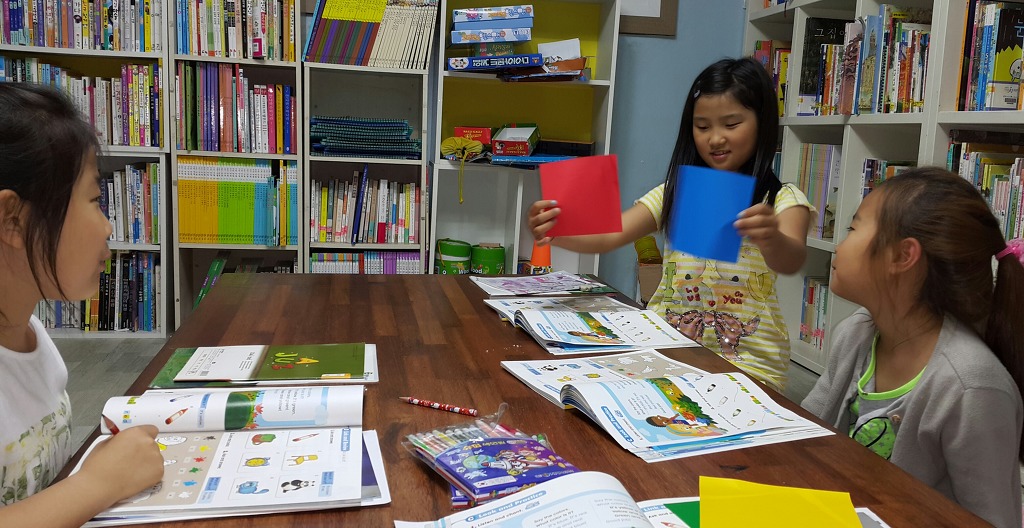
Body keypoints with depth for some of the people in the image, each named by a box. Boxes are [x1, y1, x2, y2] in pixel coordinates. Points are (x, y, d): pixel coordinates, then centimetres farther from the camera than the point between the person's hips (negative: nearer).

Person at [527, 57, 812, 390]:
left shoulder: (782, 200, 0)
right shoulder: (674, 194, 9)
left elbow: (792, 261, -21)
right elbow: (607, 238, -5)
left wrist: (772, 240, -45)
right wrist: (555, 232, -26)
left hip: (745, 360, -3)